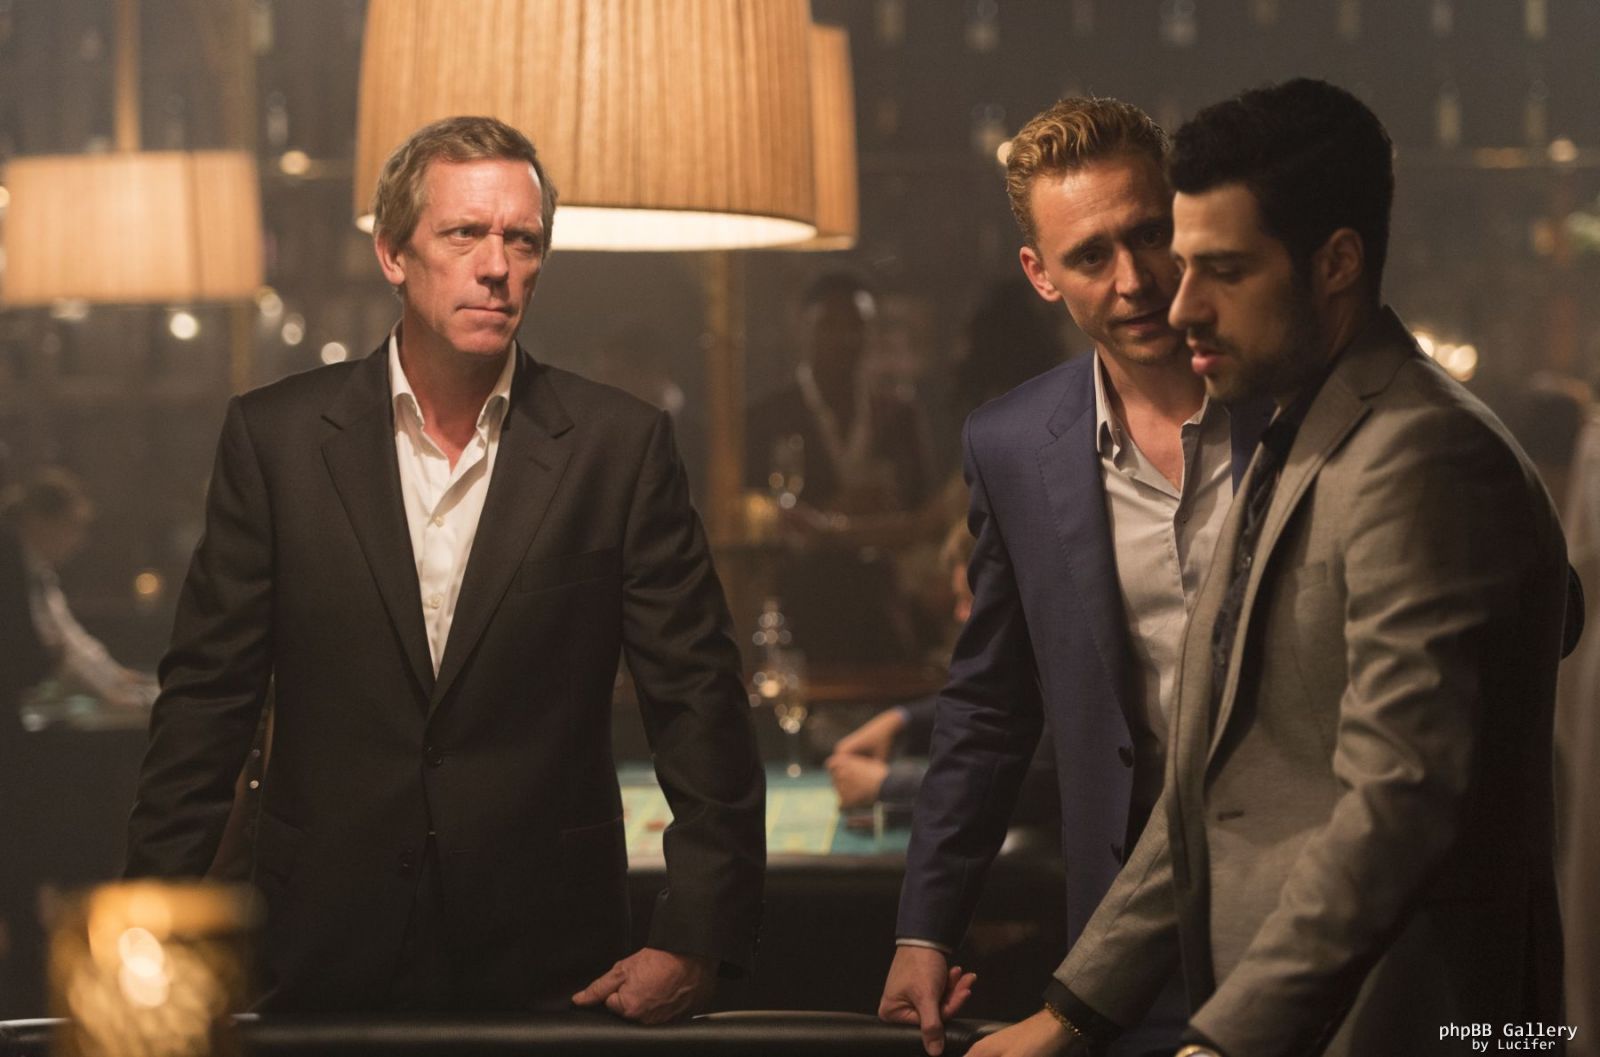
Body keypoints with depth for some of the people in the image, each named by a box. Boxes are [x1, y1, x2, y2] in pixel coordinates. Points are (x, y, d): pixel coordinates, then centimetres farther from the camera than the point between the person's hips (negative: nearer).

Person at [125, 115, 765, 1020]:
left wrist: (696, 941, -7)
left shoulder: (622, 445, -1)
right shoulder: (276, 435, 1)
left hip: (551, 975, 0)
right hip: (330, 965, 1)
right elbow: (207, 697, 3)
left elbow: (699, 700, 0)